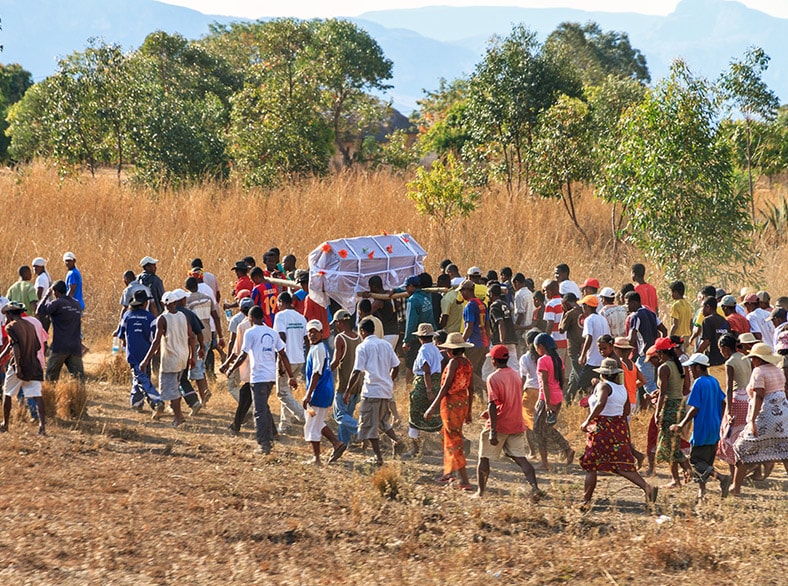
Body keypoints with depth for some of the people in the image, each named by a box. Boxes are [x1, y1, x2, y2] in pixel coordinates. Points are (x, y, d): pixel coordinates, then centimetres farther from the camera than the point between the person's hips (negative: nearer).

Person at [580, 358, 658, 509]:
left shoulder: (603, 386, -12)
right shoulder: (622, 388, 10)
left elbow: (601, 403, -29)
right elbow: (626, 412, 17)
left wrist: (588, 421, -23)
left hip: (602, 429, -7)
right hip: (620, 427, 7)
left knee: (590, 466, 6)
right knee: (623, 466, 4)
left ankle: (586, 501, 10)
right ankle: (647, 487, -15)